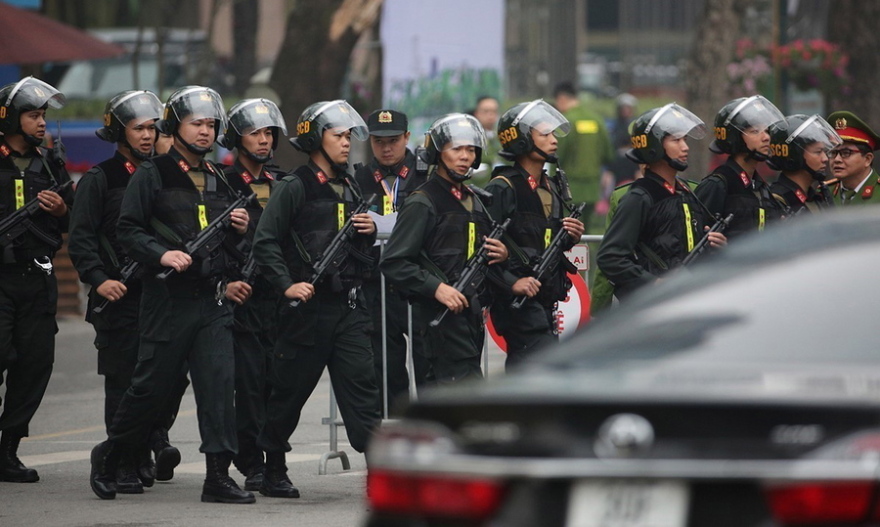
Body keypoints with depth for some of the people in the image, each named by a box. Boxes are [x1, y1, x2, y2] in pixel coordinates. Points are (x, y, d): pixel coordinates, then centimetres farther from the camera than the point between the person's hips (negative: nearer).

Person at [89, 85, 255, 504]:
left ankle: (218, 476, -7)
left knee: (220, 383, -6)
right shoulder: (151, 176, -1)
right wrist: (162, 254, -21)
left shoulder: (218, 182, 18)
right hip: (167, 299, -5)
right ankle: (109, 455, 22)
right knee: (151, 386, 1)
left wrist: (239, 229, 4)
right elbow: (127, 231, -7)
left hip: (213, 300, 5)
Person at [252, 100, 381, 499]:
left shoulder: (349, 188, 16)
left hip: (349, 305, 5)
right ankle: (273, 472, 18)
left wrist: (370, 231, 6)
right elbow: (265, 243, -10)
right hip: (308, 304, -5)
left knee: (361, 384, -5)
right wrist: (287, 285, -19)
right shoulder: (294, 188, -5)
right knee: (289, 392, 5)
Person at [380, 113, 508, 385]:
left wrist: (501, 255, 6)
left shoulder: (474, 202, 19)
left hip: (470, 313, 8)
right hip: (438, 318, -8)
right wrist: (436, 288, -23)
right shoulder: (423, 203, -7)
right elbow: (393, 263, -14)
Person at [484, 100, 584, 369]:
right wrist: (512, 283, -25)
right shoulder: (503, 189, -11)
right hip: (518, 302, -9)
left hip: (545, 303, 9)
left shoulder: (550, 188, 16)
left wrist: (570, 238, 5)